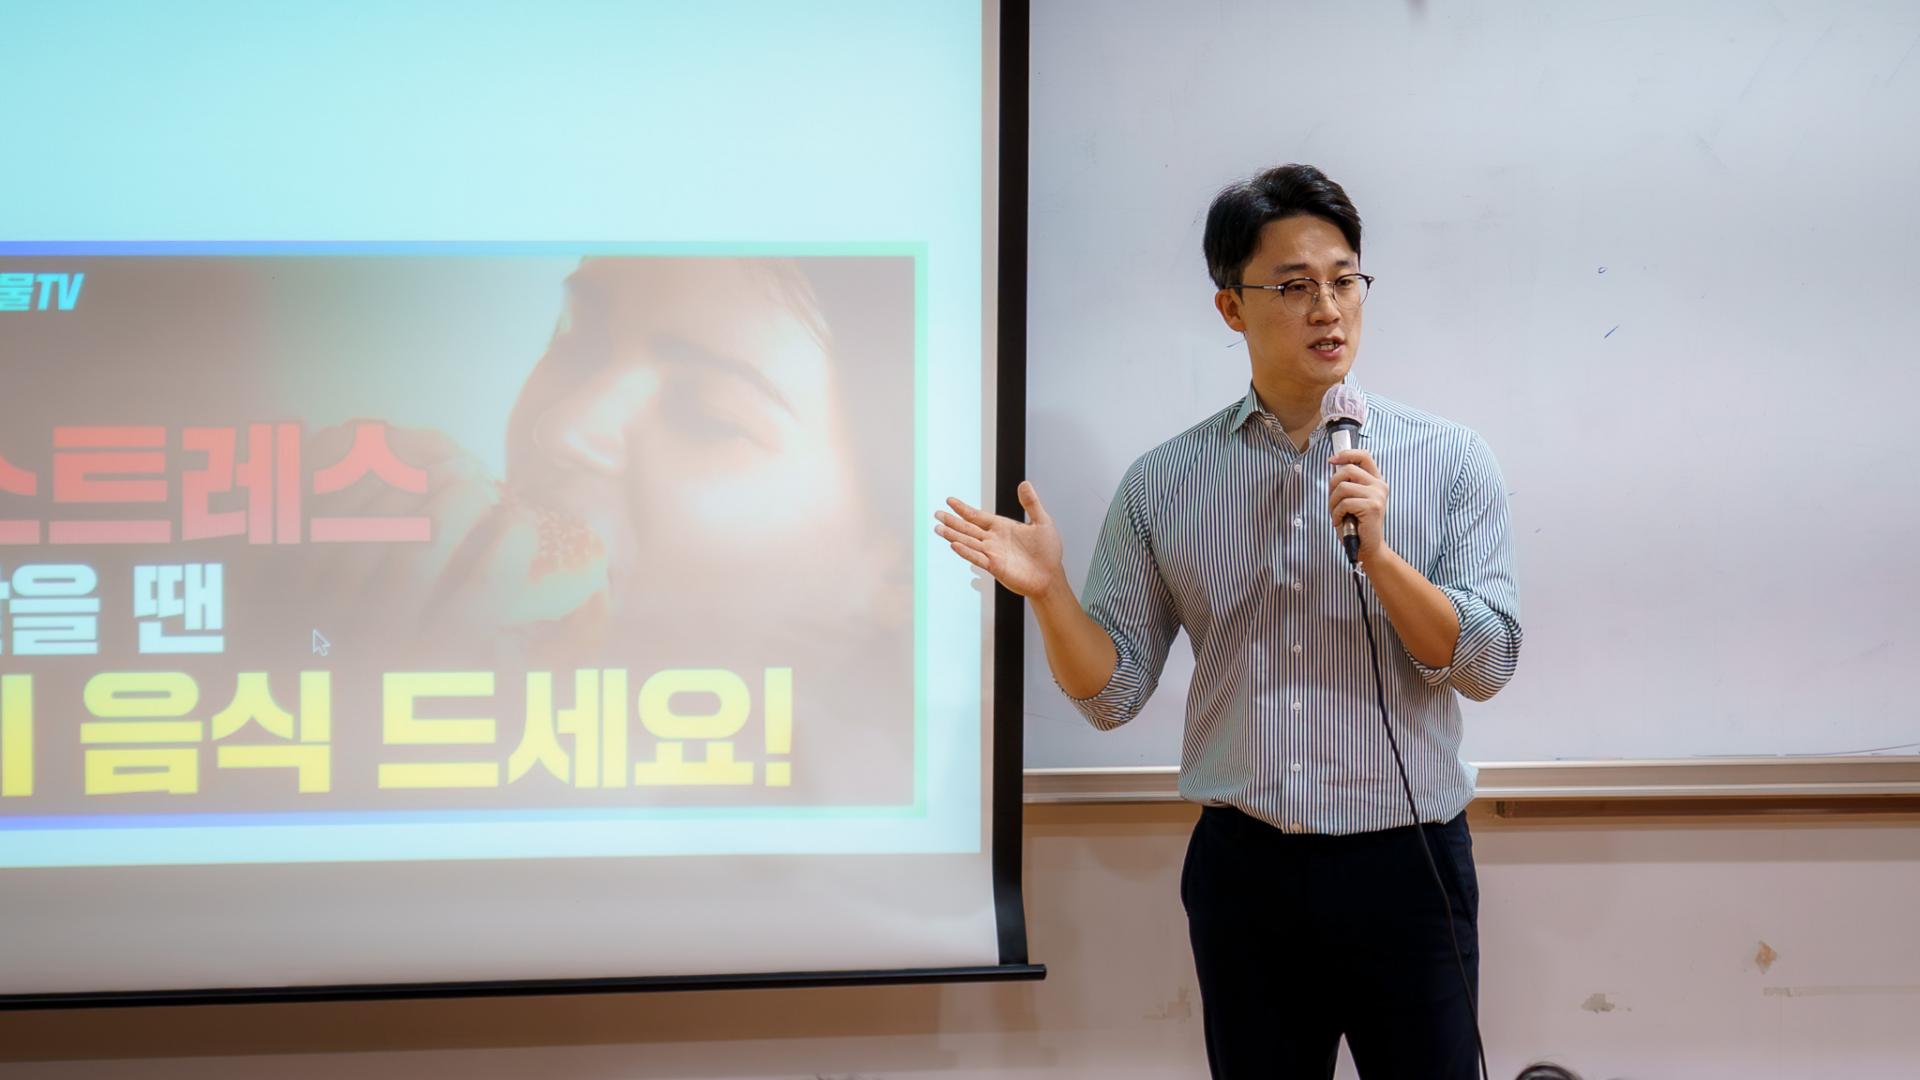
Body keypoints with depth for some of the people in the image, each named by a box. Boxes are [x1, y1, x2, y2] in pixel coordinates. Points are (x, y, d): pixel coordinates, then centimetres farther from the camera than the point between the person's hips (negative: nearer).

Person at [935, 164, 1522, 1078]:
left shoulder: (1448, 461, -1)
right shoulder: (1163, 484, 3)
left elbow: (1487, 663, -6)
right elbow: (1113, 692, 3)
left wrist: (1378, 552, -20)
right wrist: (1048, 591, -14)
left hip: (1404, 866, -1)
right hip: (1242, 871, 1)